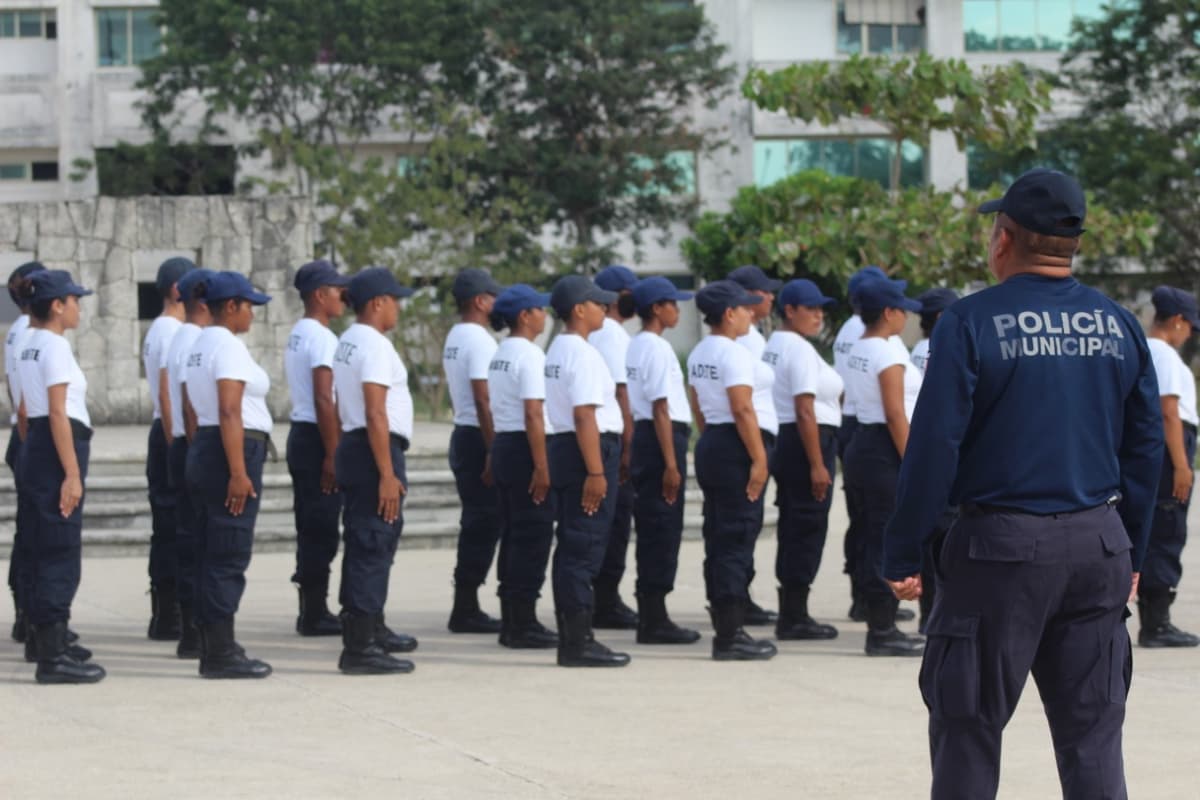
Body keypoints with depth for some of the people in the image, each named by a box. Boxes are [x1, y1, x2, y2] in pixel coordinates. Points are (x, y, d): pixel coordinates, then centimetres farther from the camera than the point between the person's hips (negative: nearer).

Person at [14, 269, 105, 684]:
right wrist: (72, 474, -20)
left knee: (40, 550, 18)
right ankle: (53, 656, -9)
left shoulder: (28, 345, 14)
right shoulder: (55, 346, -14)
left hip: (34, 447, 10)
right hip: (57, 449, -10)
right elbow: (58, 413, -19)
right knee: (60, 553, -8)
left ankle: (42, 638, 29)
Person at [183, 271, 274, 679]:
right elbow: (230, 412, -21)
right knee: (229, 557, -7)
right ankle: (221, 654, -6)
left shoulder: (199, 345, 15)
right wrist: (238, 472, -23)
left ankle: (213, 649, 14)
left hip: (200, 451, 10)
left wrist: (201, 457, 19)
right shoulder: (229, 346, -14)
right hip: (234, 452, -10)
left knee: (210, 556, 11)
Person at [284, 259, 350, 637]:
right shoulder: (321, 337, -14)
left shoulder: (297, 334, 16)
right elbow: (324, 400, -20)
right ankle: (315, 615, -4)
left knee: (312, 527, 13)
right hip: (317, 438, -10)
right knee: (321, 530, -6)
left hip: (301, 435, 10)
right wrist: (333, 455, -21)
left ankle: (313, 611, 18)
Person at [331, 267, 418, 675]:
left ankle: (371, 630, 32)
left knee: (363, 545, 19)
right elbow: (375, 413, -22)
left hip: (352, 446, 11)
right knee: (373, 546, -10)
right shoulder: (374, 345, -16)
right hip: (375, 448, -11)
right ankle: (360, 647, -12)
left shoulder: (346, 343, 15)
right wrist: (387, 474, -23)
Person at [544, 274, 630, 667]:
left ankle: (570, 637, 17)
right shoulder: (584, 354, -15)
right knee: (585, 549, -8)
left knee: (571, 545, 12)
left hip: (562, 447, 10)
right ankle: (578, 642, -8)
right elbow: (585, 416, -21)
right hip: (588, 451, -10)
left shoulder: (557, 349, 15)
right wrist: (596, 472, -23)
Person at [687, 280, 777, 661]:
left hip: (709, 444, 10)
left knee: (718, 539, 12)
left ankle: (726, 629, 18)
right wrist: (759, 459, -19)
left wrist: (711, 440, 21)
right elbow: (743, 410, -21)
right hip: (734, 447, -10)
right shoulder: (734, 354, -16)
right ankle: (730, 636, -5)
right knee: (737, 540, -6)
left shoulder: (698, 354, 12)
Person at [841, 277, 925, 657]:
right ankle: (883, 631, -3)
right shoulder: (888, 352, -14)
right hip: (885, 450, -10)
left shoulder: (857, 351, 14)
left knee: (872, 540, 12)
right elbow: (895, 414, -19)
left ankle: (879, 627, 17)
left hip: (861, 443, 10)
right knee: (889, 543, -5)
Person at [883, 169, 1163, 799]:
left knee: (968, 728, 5)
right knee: (1093, 731, 8)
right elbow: (1145, 449, 9)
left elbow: (933, 447, -11)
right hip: (1099, 547, 4)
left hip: (1002, 547, -4)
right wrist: (1132, 554, 17)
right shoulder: (1119, 327, 6)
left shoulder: (971, 323, -8)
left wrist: (901, 556, -5)